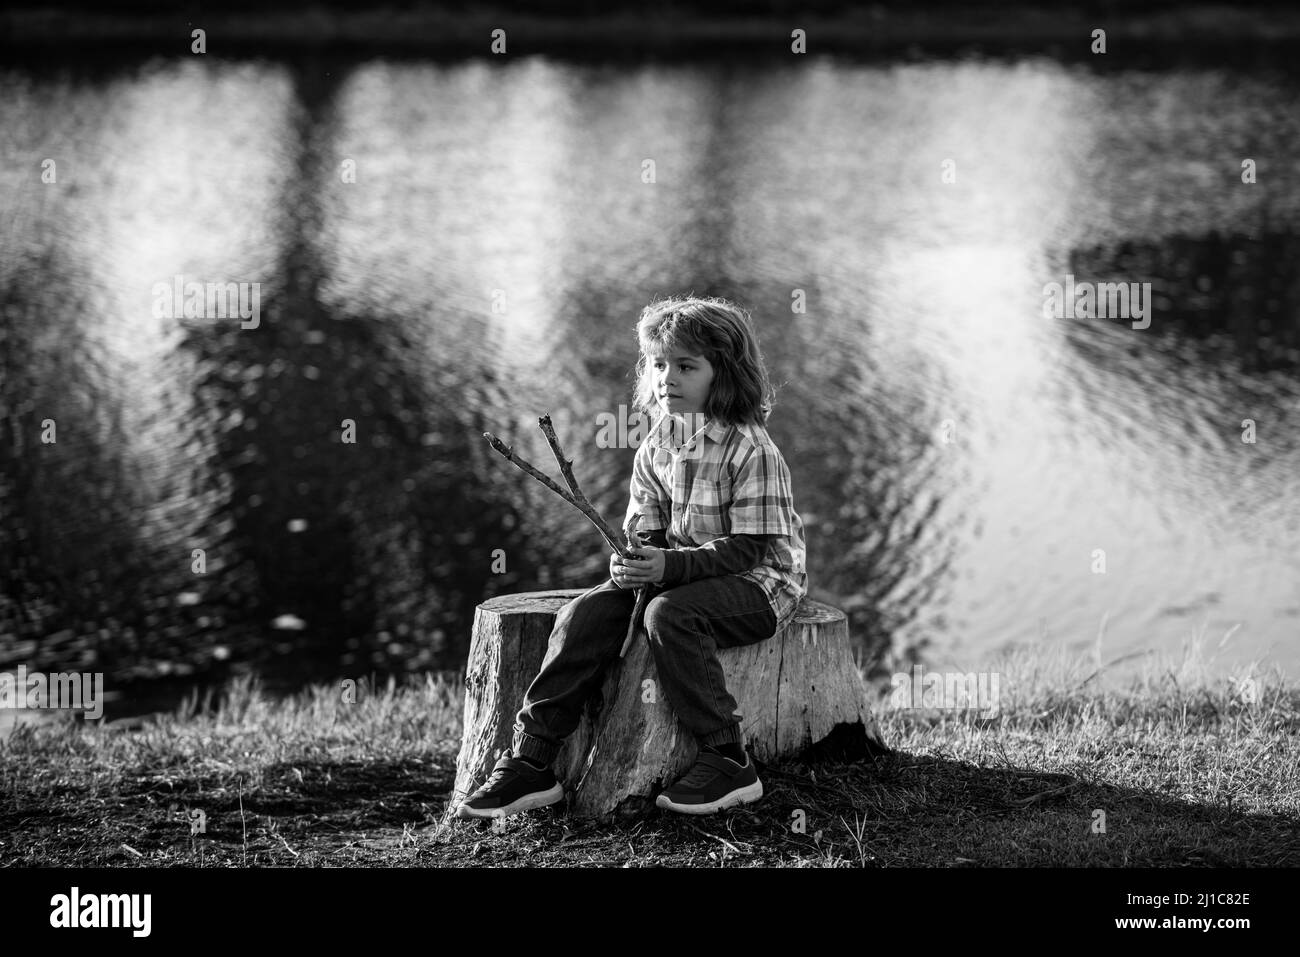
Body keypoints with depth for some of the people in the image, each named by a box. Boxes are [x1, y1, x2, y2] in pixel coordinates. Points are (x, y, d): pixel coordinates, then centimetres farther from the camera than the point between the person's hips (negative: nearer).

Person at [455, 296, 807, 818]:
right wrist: (631, 560, -16)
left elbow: (749, 547, -20)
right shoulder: (655, 447, 6)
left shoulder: (751, 451, -16)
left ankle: (727, 762, -26)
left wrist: (668, 565, -31)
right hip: (673, 573, 7)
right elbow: (644, 529, 8)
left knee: (669, 613, -35)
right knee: (585, 613, -15)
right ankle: (530, 760, -14)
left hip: (757, 581, -7)